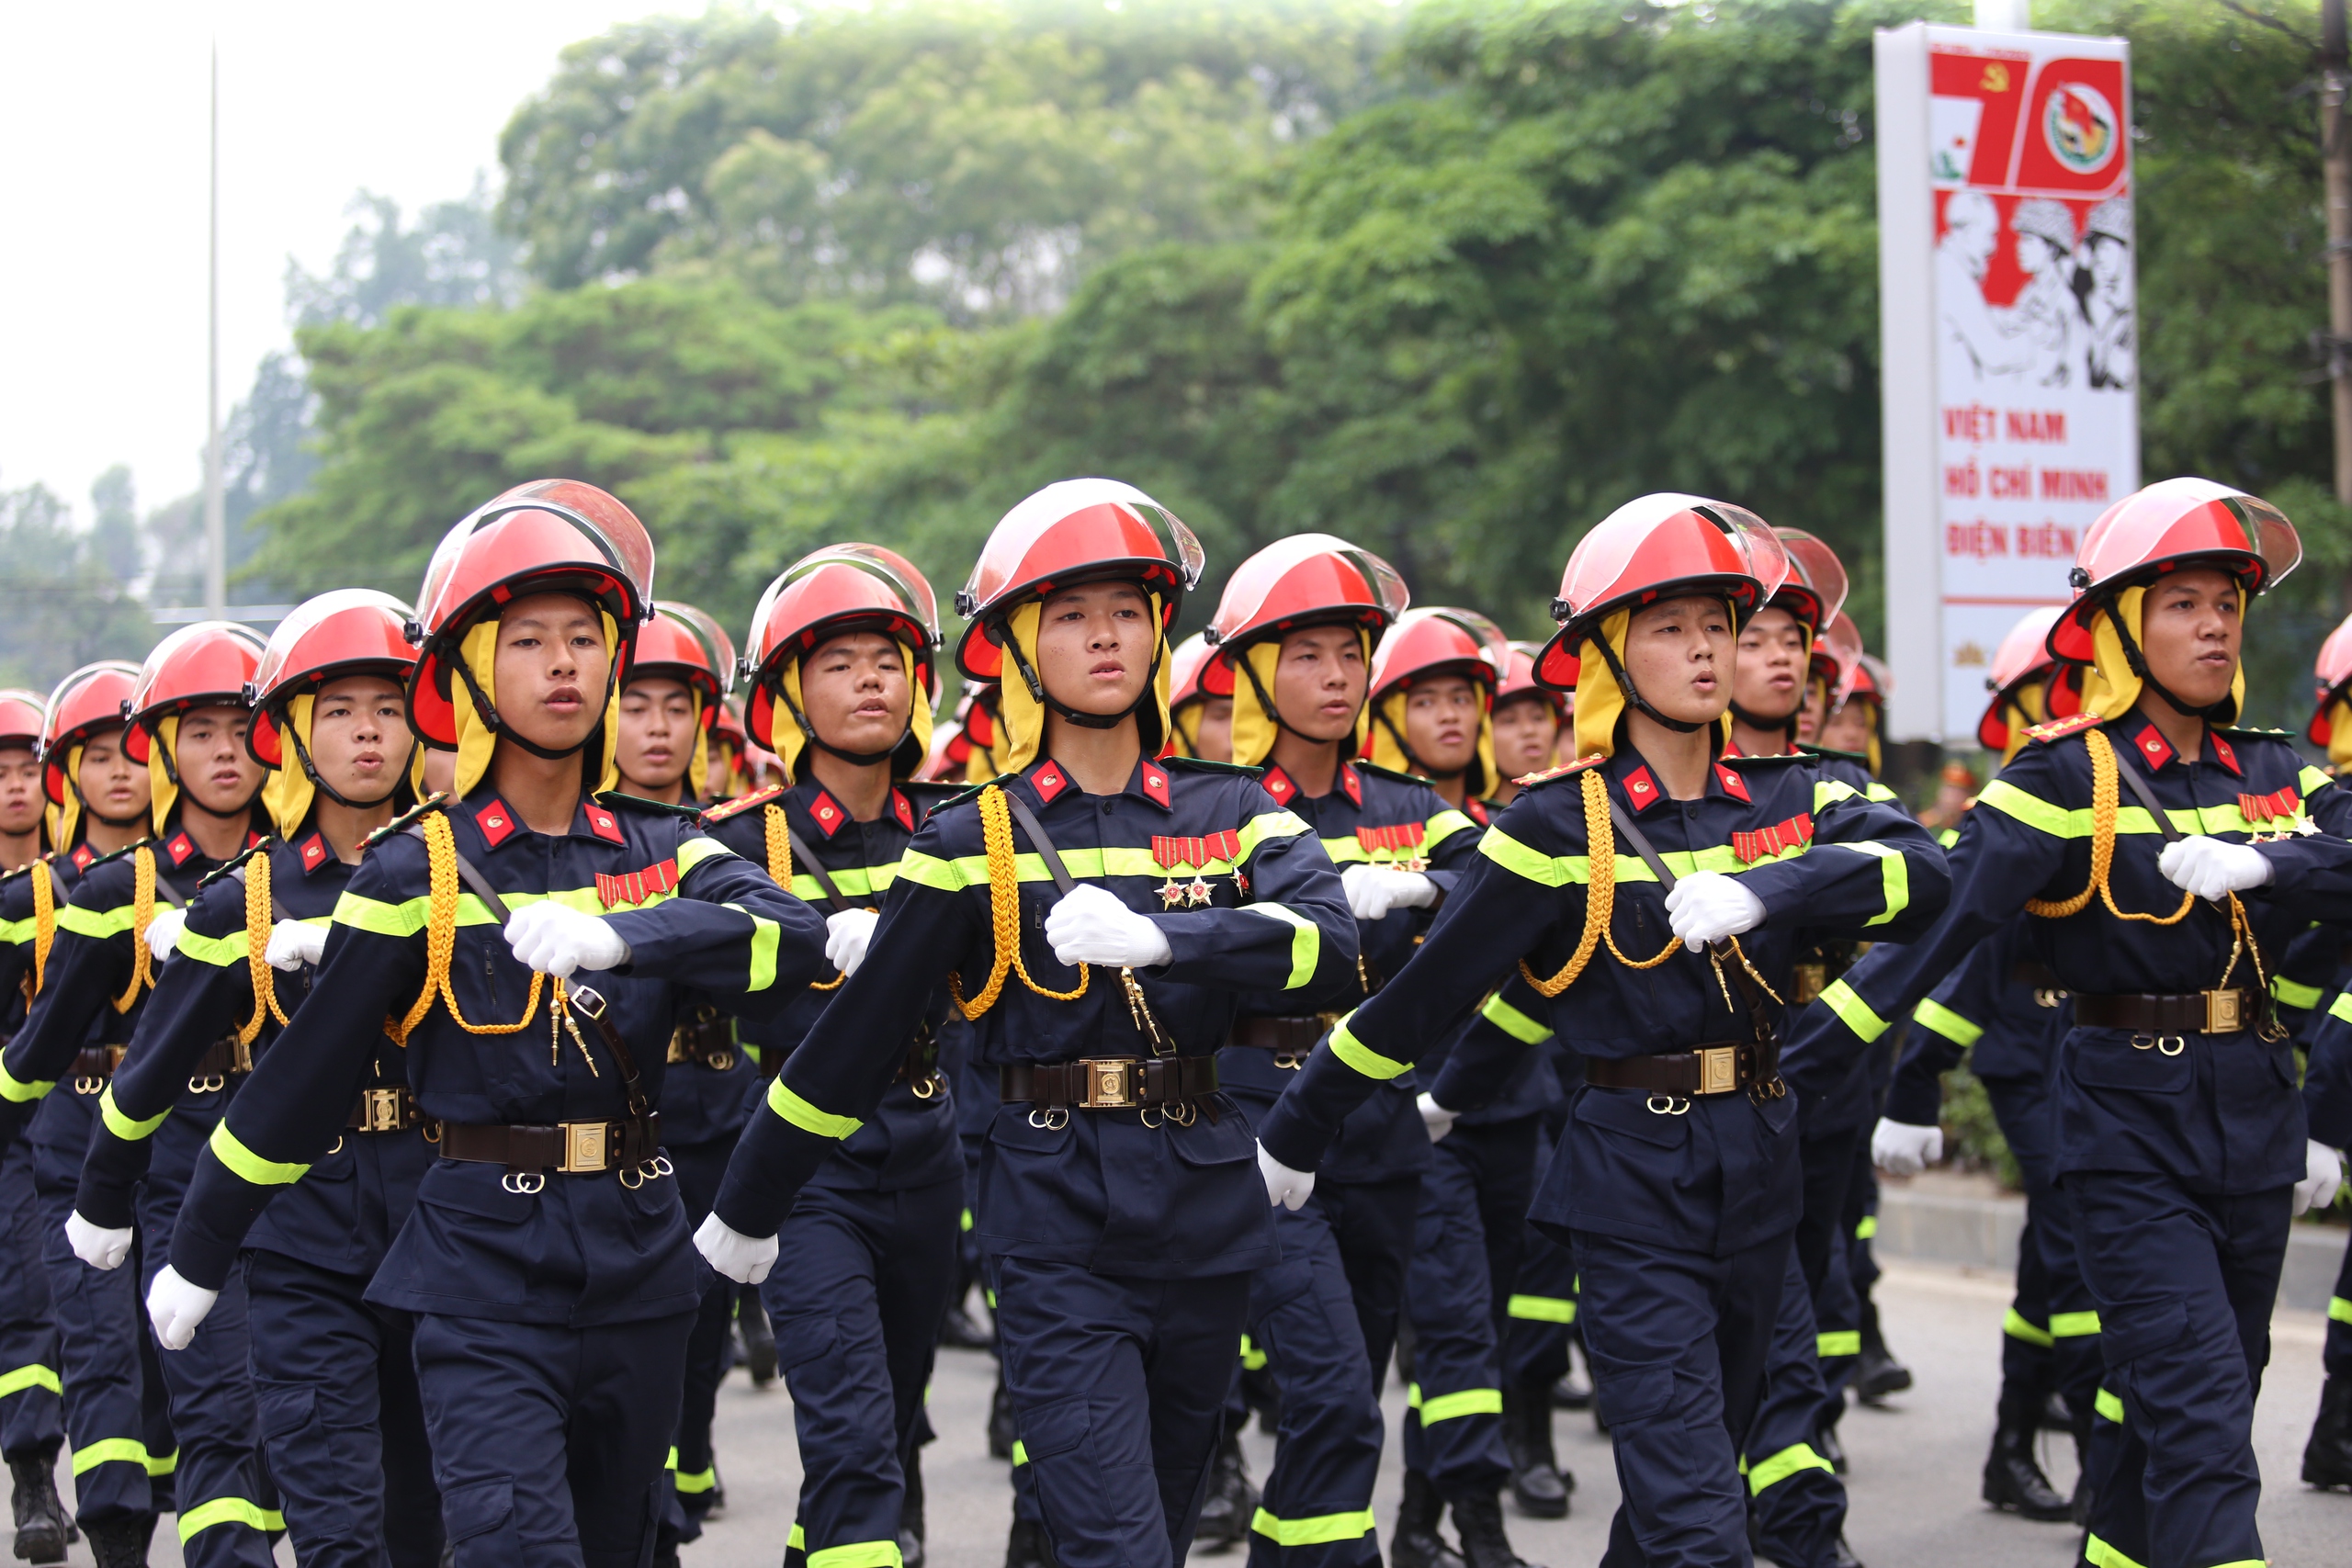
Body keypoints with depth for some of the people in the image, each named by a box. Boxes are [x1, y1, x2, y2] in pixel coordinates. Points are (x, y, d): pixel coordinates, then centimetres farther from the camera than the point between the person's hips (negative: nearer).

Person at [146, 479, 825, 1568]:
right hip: (486, 1277, -4)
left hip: (641, 1262, 4)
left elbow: (788, 939, -14)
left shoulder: (659, 852, 6)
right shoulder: (419, 869, -3)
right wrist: (197, 1255, 7)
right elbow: (300, 1078, 2)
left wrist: (619, 936, -30)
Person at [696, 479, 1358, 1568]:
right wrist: (746, 1209, 9)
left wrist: (1154, 934, -29)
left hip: (1208, 1206, 3)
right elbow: (858, 1035, 4)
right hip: (1059, 1233, -3)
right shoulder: (976, 841, 0)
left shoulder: (1233, 814, 4)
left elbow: (1327, 942, -15)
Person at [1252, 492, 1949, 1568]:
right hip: (1633, 1181, -5)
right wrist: (1293, 1134, 1)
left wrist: (1762, 887, -26)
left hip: (1758, 1166, 5)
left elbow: (1918, 875, -12)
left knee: (1691, 1479, 18)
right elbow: (1424, 991, -3)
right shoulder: (1560, 824, -6)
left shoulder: (1788, 801, 5)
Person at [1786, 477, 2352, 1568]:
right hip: (2131, 1122, -6)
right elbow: (1937, 917, -17)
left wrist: (2263, 863, -26)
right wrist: (1793, 1061, -23)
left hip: (2255, 1118, 6)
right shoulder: (2070, 776, -9)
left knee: (2208, 1402, 14)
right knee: (2195, 1413, -13)